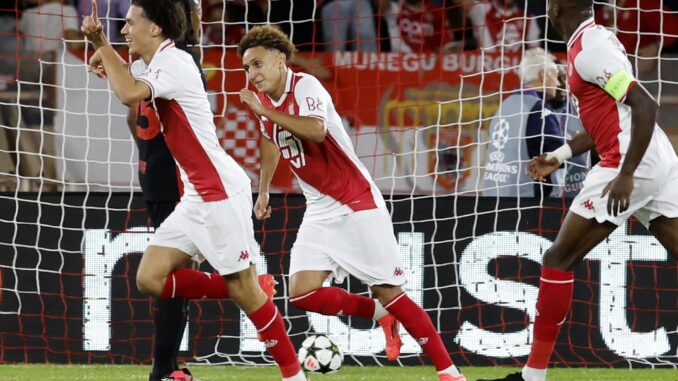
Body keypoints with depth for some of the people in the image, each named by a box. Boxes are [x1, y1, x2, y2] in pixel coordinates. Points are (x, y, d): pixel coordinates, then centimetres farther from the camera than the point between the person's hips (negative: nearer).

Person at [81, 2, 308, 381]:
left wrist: (102, 46, -18)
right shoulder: (152, 63, 13)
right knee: (150, 278, 1)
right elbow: (125, 75, 36)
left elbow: (130, 93, -32)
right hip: (197, 196, 9)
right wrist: (100, 42, 14)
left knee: (244, 289, -7)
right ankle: (239, 292, 10)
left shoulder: (174, 61, -15)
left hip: (221, 192, -9)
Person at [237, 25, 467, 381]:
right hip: (319, 212, 7)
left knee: (388, 293, -8)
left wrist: (266, 112, -37)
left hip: (358, 204, -7)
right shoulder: (263, 98, 6)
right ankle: (379, 313, 11)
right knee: (302, 293, -10)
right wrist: (263, 191, 34)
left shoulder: (305, 86, -17)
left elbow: (316, 130, -39)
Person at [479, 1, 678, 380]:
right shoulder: (595, 40, 18)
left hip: (631, 164, -9)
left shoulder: (590, 47, -11)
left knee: (559, 259, 0)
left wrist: (625, 175, -24)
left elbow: (645, 104, -20)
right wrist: (561, 155, 29)